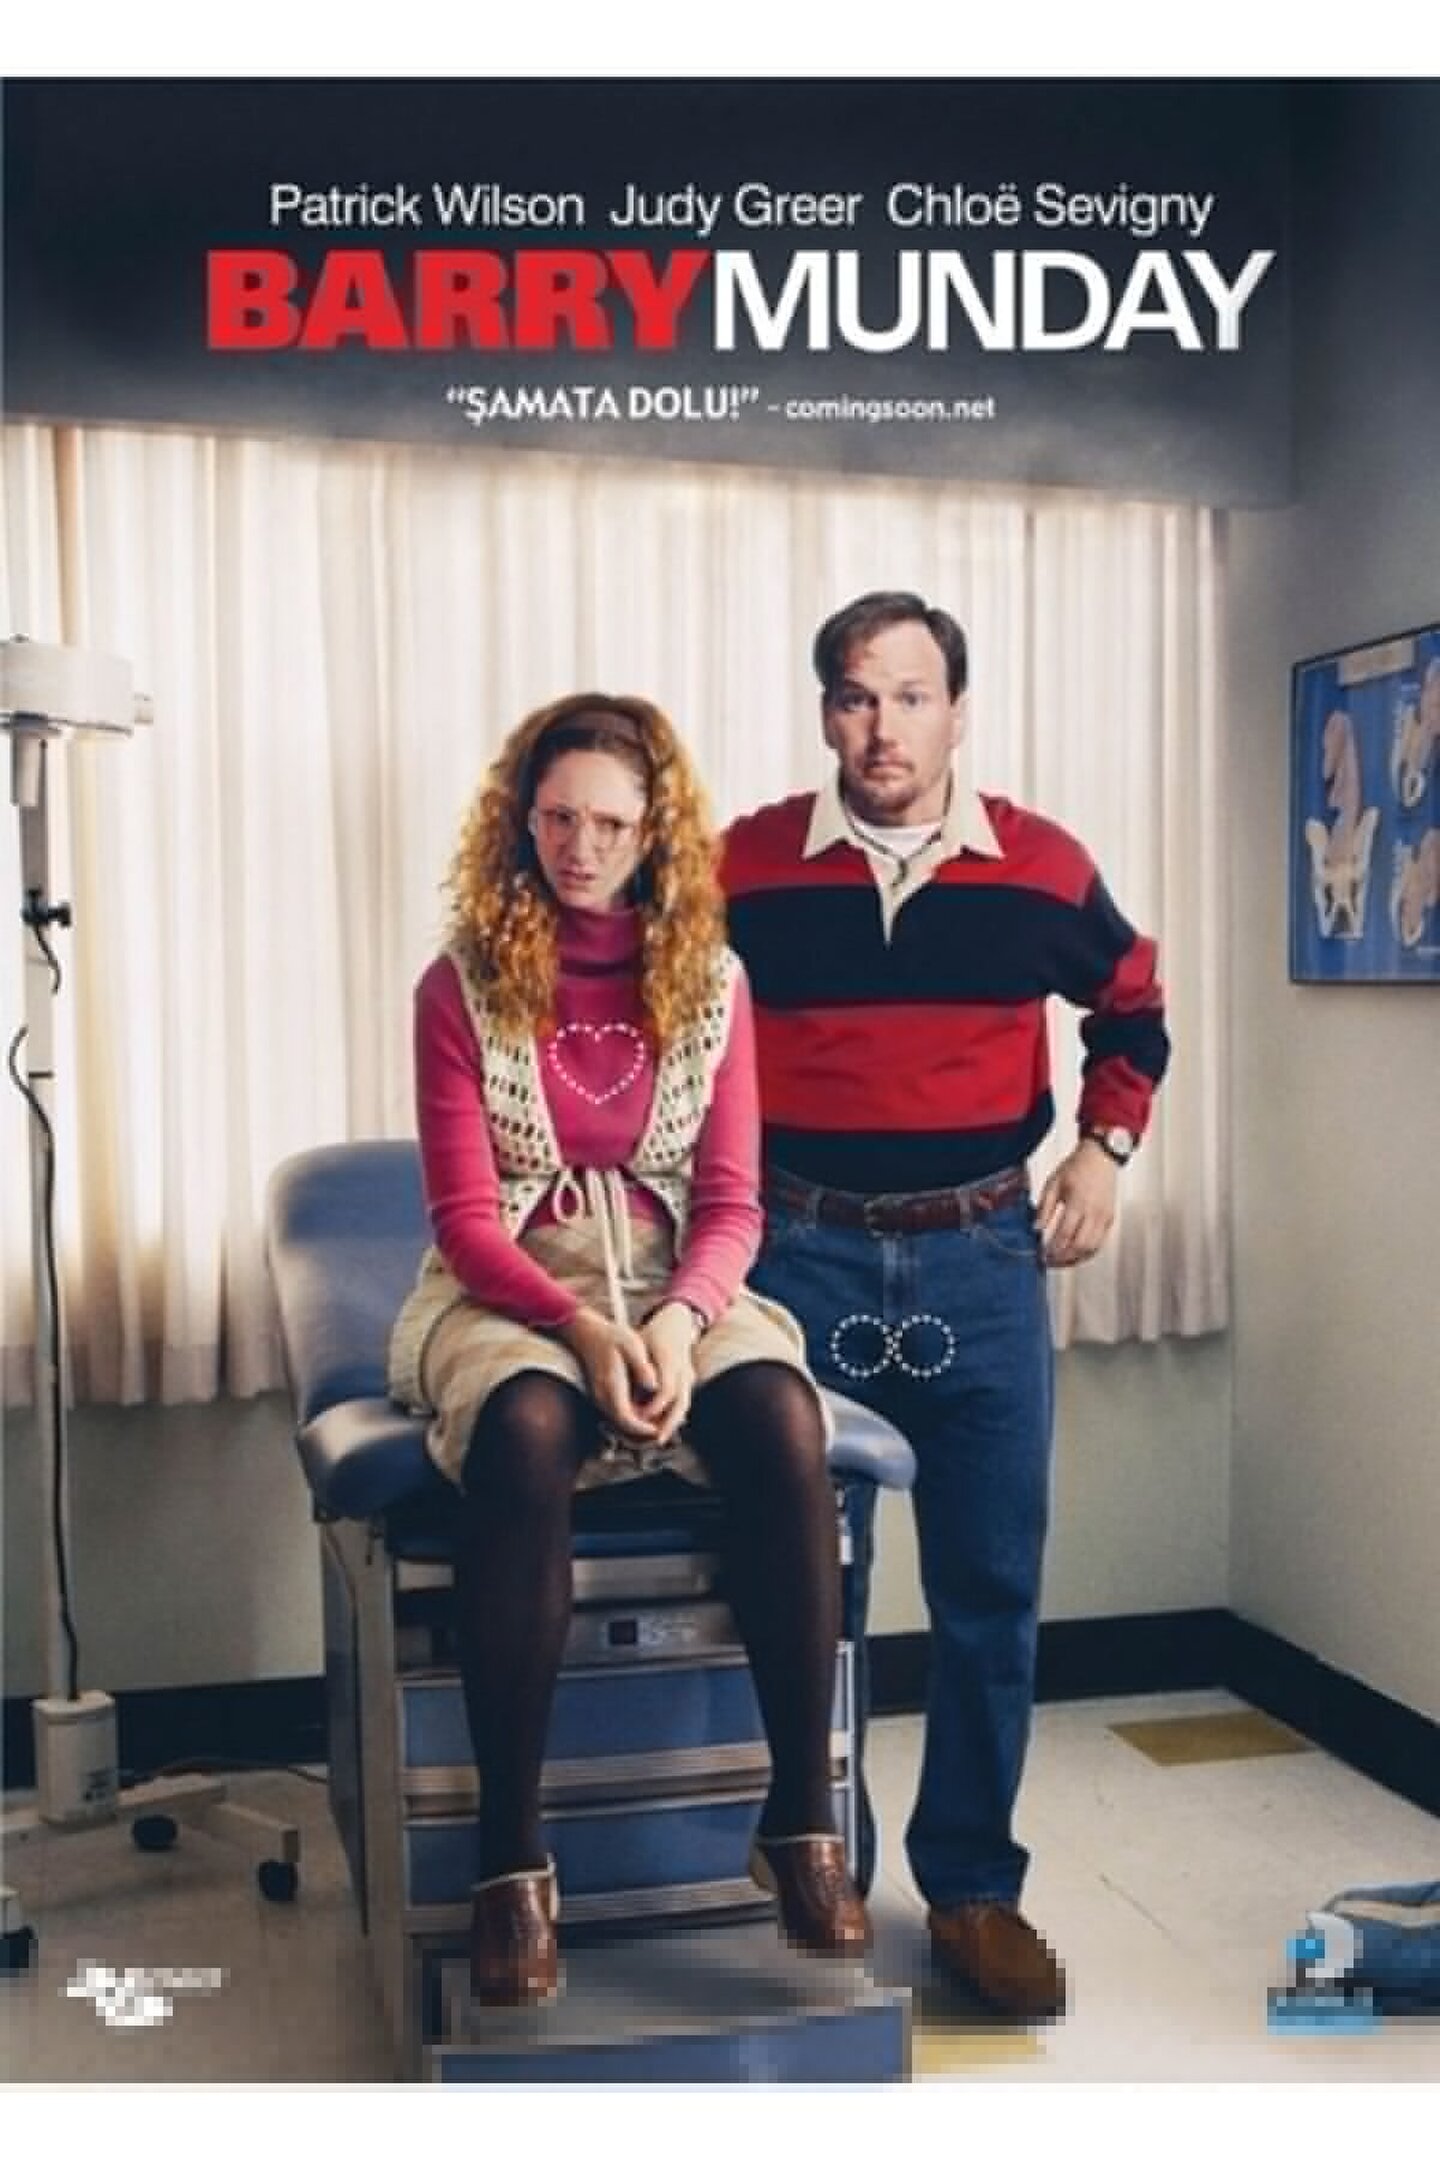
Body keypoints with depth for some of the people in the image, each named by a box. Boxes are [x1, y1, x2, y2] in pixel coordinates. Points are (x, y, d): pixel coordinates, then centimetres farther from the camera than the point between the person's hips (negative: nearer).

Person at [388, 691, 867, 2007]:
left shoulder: (710, 978, 4)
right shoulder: (465, 983, -2)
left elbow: (733, 1200, 2)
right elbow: (466, 1214, -6)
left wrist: (678, 1319, -18)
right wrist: (583, 1324, -22)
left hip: (677, 1288, 2)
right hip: (509, 1292, -2)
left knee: (784, 1422, -31)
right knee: (527, 1435, -37)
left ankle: (802, 1820, -18)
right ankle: (511, 1854, -26)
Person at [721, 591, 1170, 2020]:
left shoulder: (1041, 868, 0)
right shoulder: (745, 866, -4)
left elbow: (1133, 1005, 17)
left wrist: (1103, 1150, 6)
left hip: (981, 1259, 1)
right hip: (804, 1257, -1)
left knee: (990, 1589, 7)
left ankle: (972, 1888, 24)